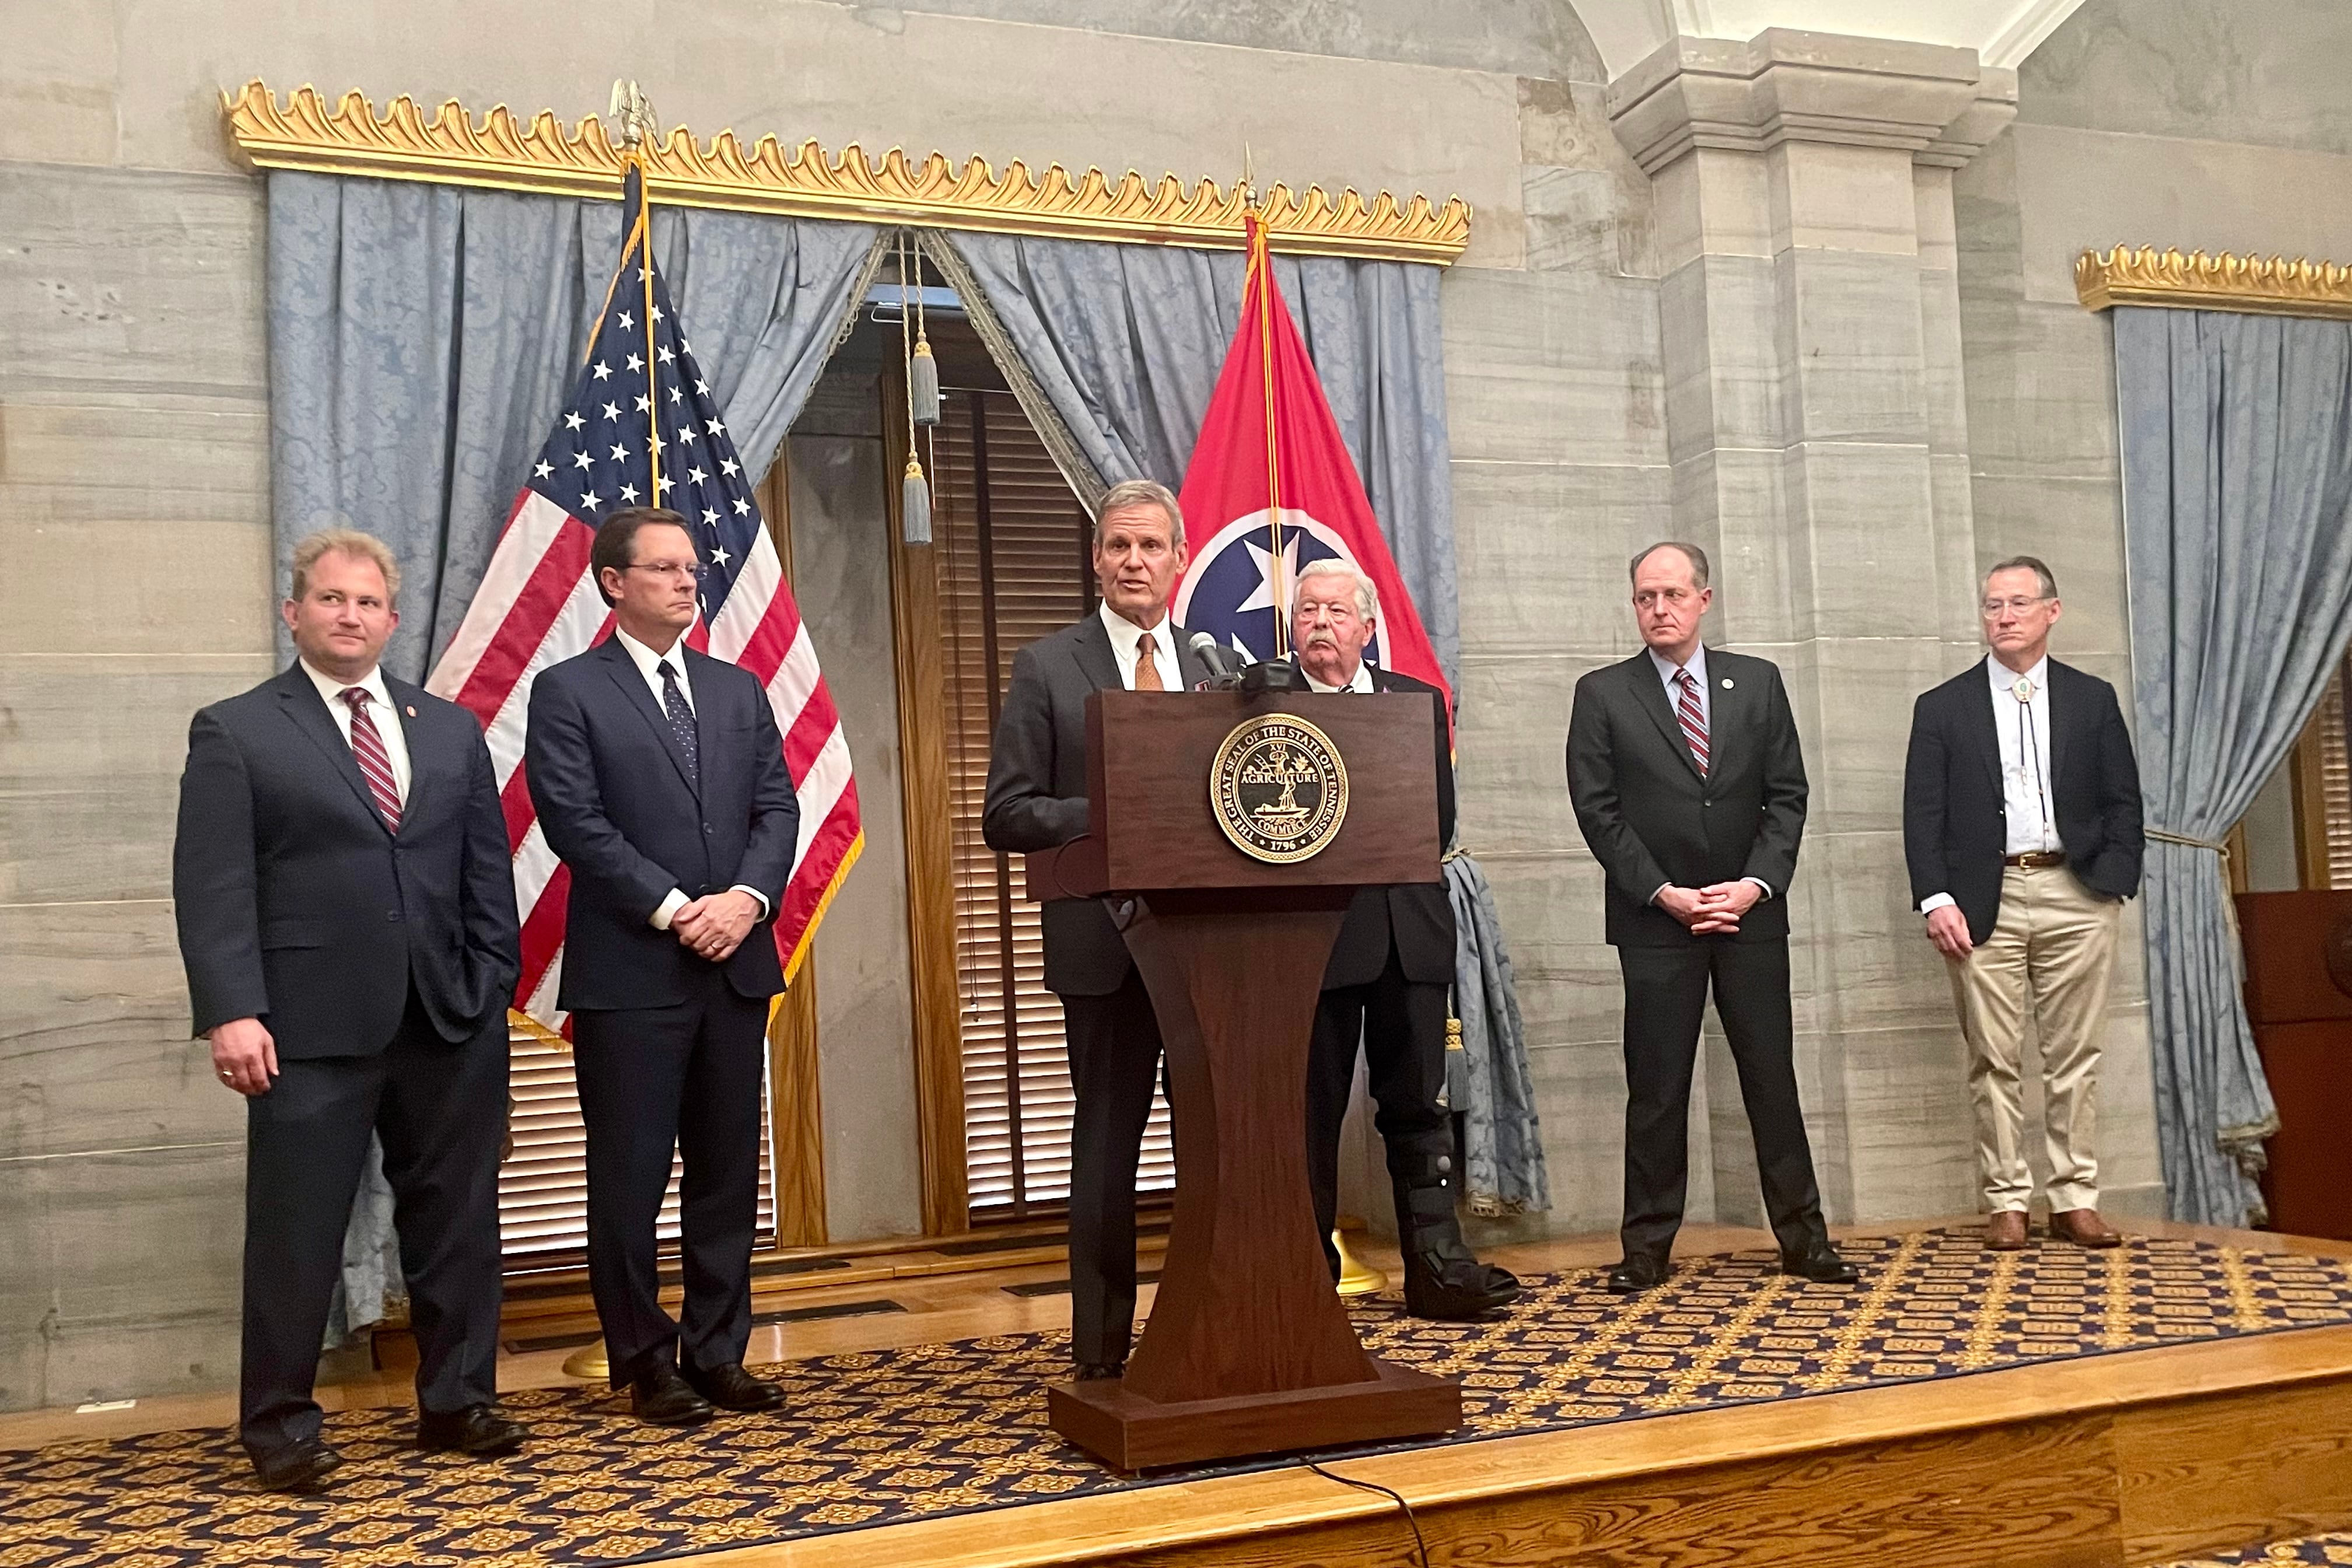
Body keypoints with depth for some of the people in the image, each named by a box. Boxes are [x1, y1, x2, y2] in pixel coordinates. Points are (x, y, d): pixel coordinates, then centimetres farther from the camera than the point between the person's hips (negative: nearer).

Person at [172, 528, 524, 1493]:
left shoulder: (451, 729, 14)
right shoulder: (235, 732, 2)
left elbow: (487, 871, 12)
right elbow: (212, 887, -6)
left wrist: (494, 984, 3)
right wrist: (230, 1013, -15)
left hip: (450, 1019, 4)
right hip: (312, 1025, -4)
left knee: (457, 1221, 10)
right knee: (297, 1231, 3)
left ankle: (457, 1401, 23)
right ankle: (279, 1423, 17)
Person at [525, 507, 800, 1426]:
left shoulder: (738, 690, 15)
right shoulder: (568, 693, -1)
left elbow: (777, 808, 9)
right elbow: (576, 823, -10)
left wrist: (747, 897, -9)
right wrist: (673, 909, -16)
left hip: (735, 967, 5)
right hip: (629, 972, -5)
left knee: (728, 1173, 9)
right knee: (630, 1177, 3)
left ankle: (717, 1353, 19)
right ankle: (644, 1362, 15)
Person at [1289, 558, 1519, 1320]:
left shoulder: (1418, 701, 14)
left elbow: (1437, 819, 7)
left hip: (1408, 929, 3)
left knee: (1417, 1101, 7)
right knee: (1312, 1107, 2)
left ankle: (1436, 1263, 11)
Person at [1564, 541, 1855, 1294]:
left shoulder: (1758, 682, 8)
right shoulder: (1602, 695, 2)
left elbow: (1787, 795, 5)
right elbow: (1598, 810, -3)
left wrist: (1756, 884, -9)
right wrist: (1664, 893, -10)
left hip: (1751, 913, 2)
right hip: (1655, 919, -2)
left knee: (1772, 1077, 6)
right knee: (1656, 1089, 1)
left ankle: (1803, 1236, 14)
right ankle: (1647, 1246, 8)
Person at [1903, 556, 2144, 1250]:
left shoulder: (2093, 699, 10)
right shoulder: (1942, 708, 7)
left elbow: (2123, 801, 8)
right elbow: (1923, 814, 2)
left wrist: (2113, 884, -4)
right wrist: (1936, 899, -9)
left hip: (2075, 897, 1)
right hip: (1985, 901, -1)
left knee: (2074, 1057, 5)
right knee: (1994, 1060, 1)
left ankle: (2074, 1199, 12)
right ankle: (2007, 1201, 8)